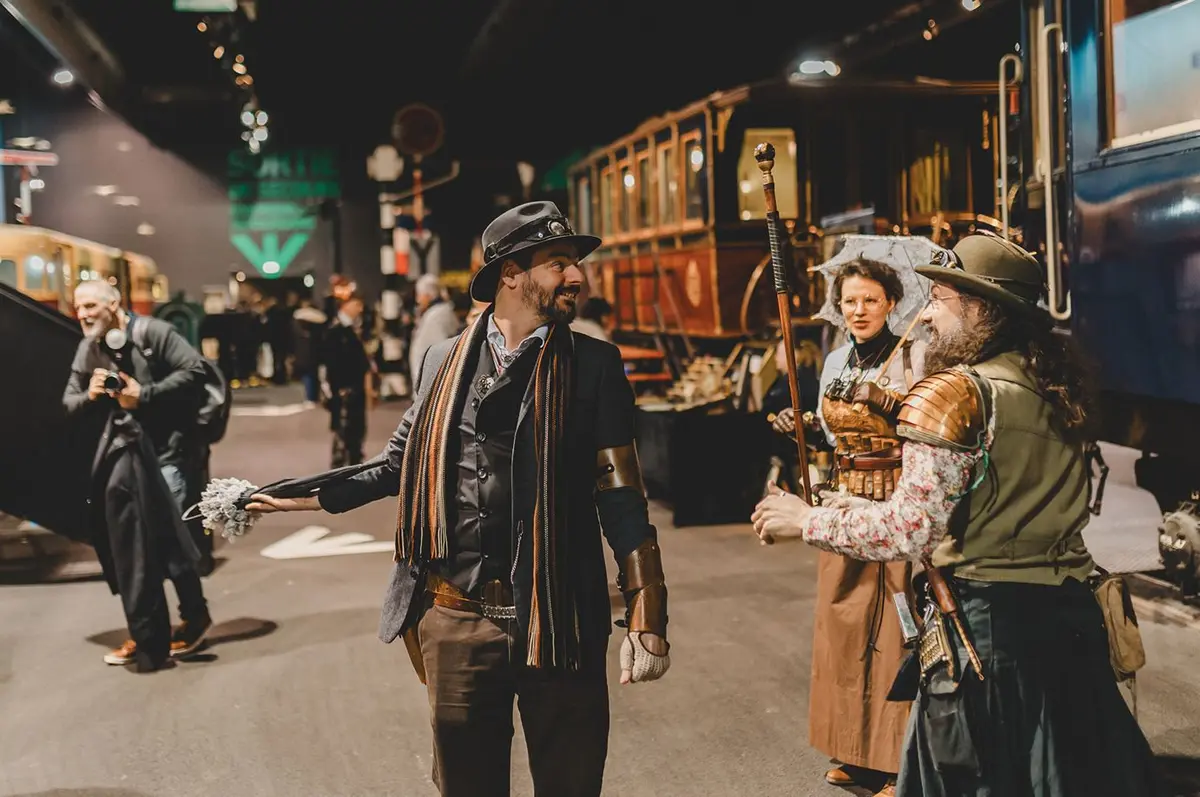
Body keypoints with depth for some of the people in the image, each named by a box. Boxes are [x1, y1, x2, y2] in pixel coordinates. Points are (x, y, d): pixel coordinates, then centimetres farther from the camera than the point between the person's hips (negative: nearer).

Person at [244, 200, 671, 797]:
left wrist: (645, 620, -10)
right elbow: (400, 465, 17)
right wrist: (309, 497, 12)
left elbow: (621, 497, -4)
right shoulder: (444, 361, 6)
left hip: (560, 623, -2)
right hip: (456, 621, 2)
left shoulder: (593, 364, -1)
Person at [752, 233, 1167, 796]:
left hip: (984, 624, -7)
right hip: (1070, 618, 8)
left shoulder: (956, 395, -15)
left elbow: (911, 530, -21)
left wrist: (806, 520, -9)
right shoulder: (1058, 387, 9)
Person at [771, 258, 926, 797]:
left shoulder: (916, 356, -6)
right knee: (845, 623, 9)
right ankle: (857, 752, 22)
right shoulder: (836, 362, 12)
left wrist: (884, 399, -25)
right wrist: (799, 427, 3)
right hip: (847, 505, 6)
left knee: (898, 629, -4)